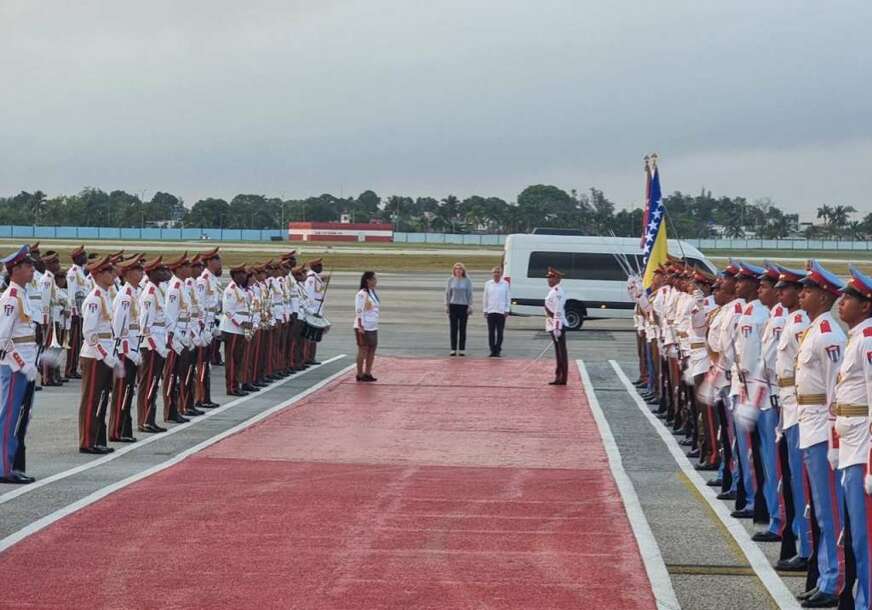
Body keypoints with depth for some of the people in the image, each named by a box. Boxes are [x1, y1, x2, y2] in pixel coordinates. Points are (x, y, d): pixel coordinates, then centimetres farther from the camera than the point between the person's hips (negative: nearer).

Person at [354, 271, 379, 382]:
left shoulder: (372, 293, 13)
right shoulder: (362, 294, -15)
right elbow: (359, 311, -17)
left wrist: (376, 325, 18)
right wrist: (360, 326, -20)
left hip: (372, 327, 9)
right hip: (363, 327, -9)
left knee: (372, 349, 9)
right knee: (363, 350, -3)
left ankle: (368, 373, 17)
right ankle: (360, 374, 4)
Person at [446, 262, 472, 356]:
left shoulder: (467, 281, 0)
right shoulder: (451, 280, 4)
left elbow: (469, 294, 3)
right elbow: (448, 293, 8)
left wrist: (470, 306, -3)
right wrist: (446, 305, 4)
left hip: (463, 306, -1)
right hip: (453, 305, 1)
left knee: (462, 329, 2)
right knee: (453, 329, 2)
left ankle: (462, 349, 7)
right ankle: (453, 349, 6)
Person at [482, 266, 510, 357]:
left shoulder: (505, 284, 4)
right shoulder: (488, 284, 7)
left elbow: (508, 298, 6)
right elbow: (485, 298, 10)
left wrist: (507, 310, 0)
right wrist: (485, 310, 5)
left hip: (501, 312, -1)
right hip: (490, 311, 1)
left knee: (500, 332, 0)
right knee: (491, 332, 1)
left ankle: (498, 350, 5)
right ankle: (492, 350, 6)